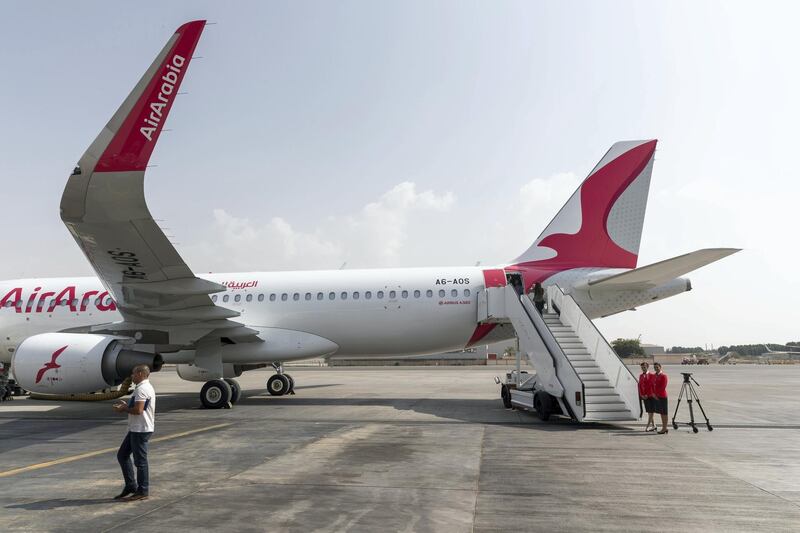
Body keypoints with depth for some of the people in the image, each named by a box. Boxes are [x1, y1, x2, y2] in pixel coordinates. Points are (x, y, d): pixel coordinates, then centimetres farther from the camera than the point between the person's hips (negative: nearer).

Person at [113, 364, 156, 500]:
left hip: (141, 430, -11)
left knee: (140, 460, -1)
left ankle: (143, 491, 9)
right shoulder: (147, 387, 17)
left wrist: (124, 409, -10)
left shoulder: (142, 389, -18)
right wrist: (126, 405, 14)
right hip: (136, 429, 11)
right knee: (122, 455, 17)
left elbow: (138, 410, -26)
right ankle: (131, 486, 24)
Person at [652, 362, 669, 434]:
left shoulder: (663, 376, -10)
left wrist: (656, 394, -12)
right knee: (661, 412, 11)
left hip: (662, 396, -8)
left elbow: (663, 387, -15)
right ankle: (664, 428, 18)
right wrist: (654, 394, 1)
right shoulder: (654, 376, 14)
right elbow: (653, 386, 15)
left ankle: (664, 428, 2)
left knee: (664, 413, -2)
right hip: (656, 397, 8)